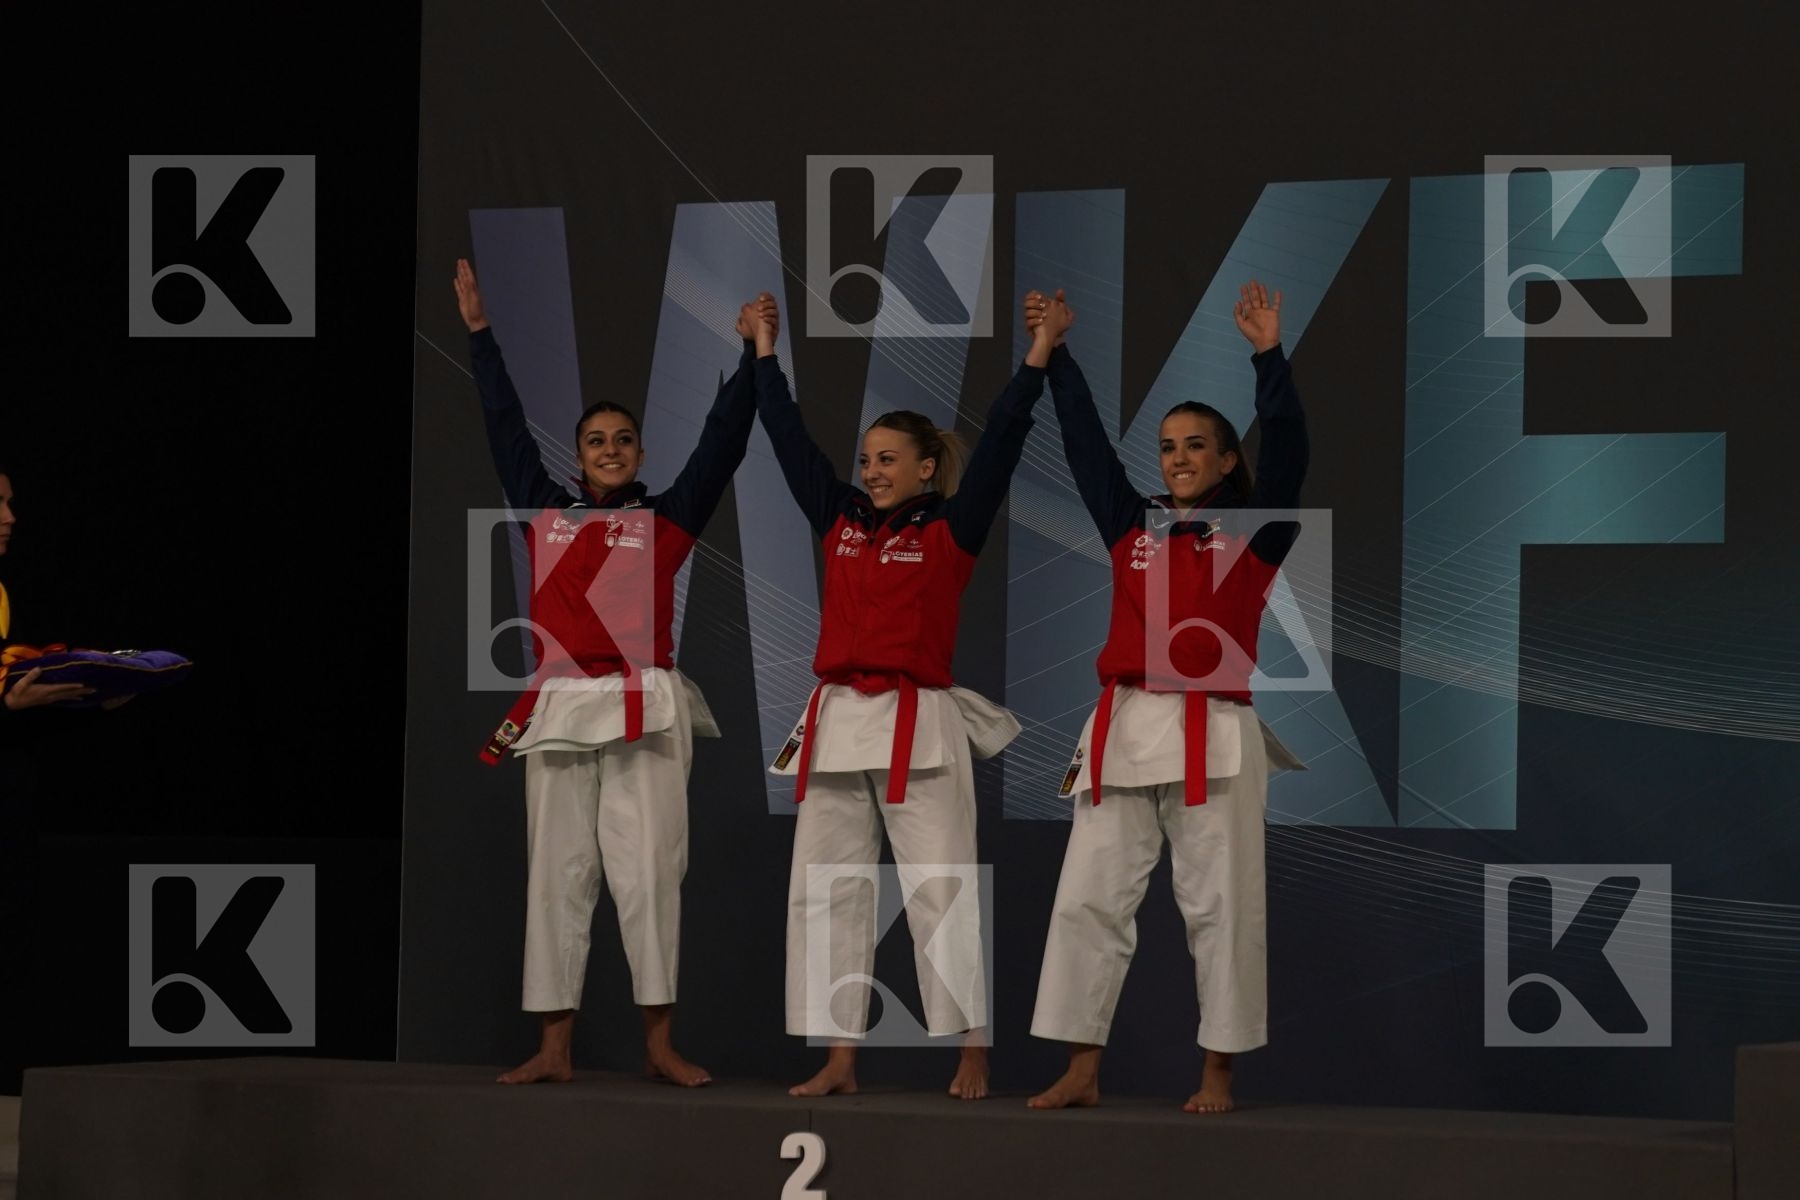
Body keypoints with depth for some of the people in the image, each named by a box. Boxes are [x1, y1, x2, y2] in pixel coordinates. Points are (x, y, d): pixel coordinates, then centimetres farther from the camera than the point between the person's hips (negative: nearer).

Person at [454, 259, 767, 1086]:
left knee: (648, 873, -5)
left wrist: (752, 352, 0)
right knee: (557, 876, 2)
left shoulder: (667, 518, 8)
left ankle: (660, 1044, -3)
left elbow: (724, 438, 5)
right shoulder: (545, 511, 13)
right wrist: (480, 333, 22)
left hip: (643, 711, -2)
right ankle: (554, 1048, 4)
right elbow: (505, 425, 19)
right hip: (559, 709, 2)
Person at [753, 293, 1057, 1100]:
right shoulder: (840, 522, 12)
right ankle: (840, 1059, 10)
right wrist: (766, 347, 20)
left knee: (940, 895, -6)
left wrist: (1040, 347, -9)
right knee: (826, 894, 4)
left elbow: (1001, 440, -5)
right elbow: (788, 435, 17)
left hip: (918, 728, -5)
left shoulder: (952, 532, 0)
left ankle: (972, 1058, -3)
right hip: (835, 725, 5)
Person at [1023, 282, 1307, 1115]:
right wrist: (1055, 355, 8)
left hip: (1214, 737, -4)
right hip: (1124, 730, 4)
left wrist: (1269, 357, -17)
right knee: (1090, 898, 0)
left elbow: (1287, 450, -8)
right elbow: (1086, 443, 14)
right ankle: (1081, 1071, 5)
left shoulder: (1253, 534, 4)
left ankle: (1218, 1075, 6)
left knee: (1219, 907, -1)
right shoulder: (1132, 526, 14)